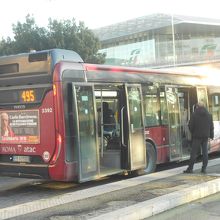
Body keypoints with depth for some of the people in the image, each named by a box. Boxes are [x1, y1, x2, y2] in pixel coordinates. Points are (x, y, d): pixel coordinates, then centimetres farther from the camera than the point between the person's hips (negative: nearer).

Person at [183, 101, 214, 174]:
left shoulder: (194, 115, -8)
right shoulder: (209, 115, 7)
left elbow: (190, 126, -7)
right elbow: (211, 126, 10)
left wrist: (193, 132, 11)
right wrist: (211, 135, 17)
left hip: (197, 136, -4)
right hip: (205, 136, 4)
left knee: (194, 152, -2)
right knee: (205, 152, 7)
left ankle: (190, 168, -2)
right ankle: (204, 169, 7)